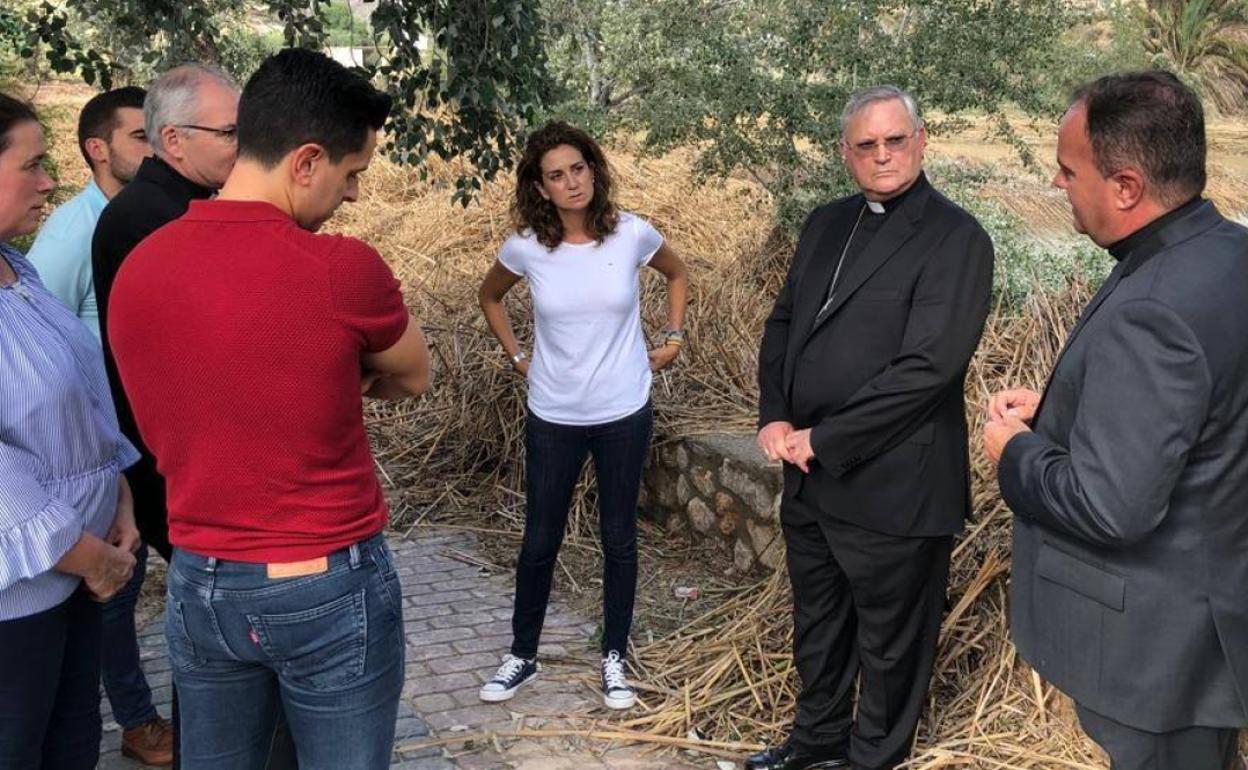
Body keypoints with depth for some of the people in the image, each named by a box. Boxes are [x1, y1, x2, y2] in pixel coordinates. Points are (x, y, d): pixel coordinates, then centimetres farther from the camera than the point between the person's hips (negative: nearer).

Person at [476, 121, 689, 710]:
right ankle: (522, 655, 27)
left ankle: (614, 658, 25)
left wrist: (673, 338, 5)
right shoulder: (526, 248, -9)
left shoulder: (632, 234, -10)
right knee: (539, 541, 9)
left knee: (619, 538, 10)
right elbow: (490, 296, 13)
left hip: (624, 413, 0)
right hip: (553, 417, 0)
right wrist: (516, 356, 7)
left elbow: (677, 275, 11)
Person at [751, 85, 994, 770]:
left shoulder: (956, 239, -14)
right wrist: (774, 417, -3)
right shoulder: (827, 224, 9)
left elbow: (927, 367, -21)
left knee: (888, 642, 11)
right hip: (809, 476, 7)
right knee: (817, 623, 23)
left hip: (892, 487, -7)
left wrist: (823, 440, -18)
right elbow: (783, 324, 14)